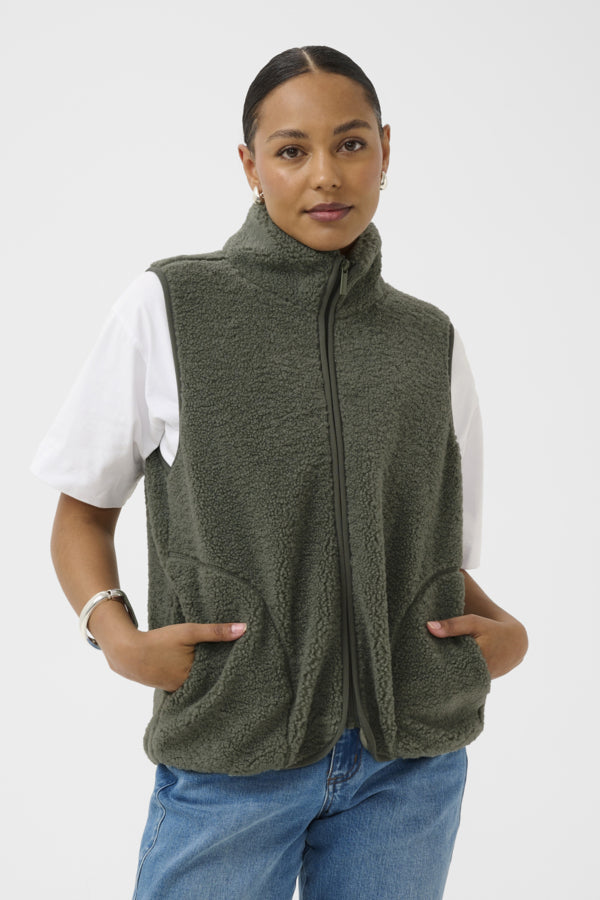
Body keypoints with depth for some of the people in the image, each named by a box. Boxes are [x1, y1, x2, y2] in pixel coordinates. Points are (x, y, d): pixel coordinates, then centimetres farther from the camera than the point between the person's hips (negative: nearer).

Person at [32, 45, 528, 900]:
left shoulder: (430, 340, 6)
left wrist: (506, 631, -4)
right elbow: (83, 509, 4)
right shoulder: (170, 306, -3)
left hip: (413, 757, 3)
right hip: (233, 760, -2)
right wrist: (116, 634, -13)